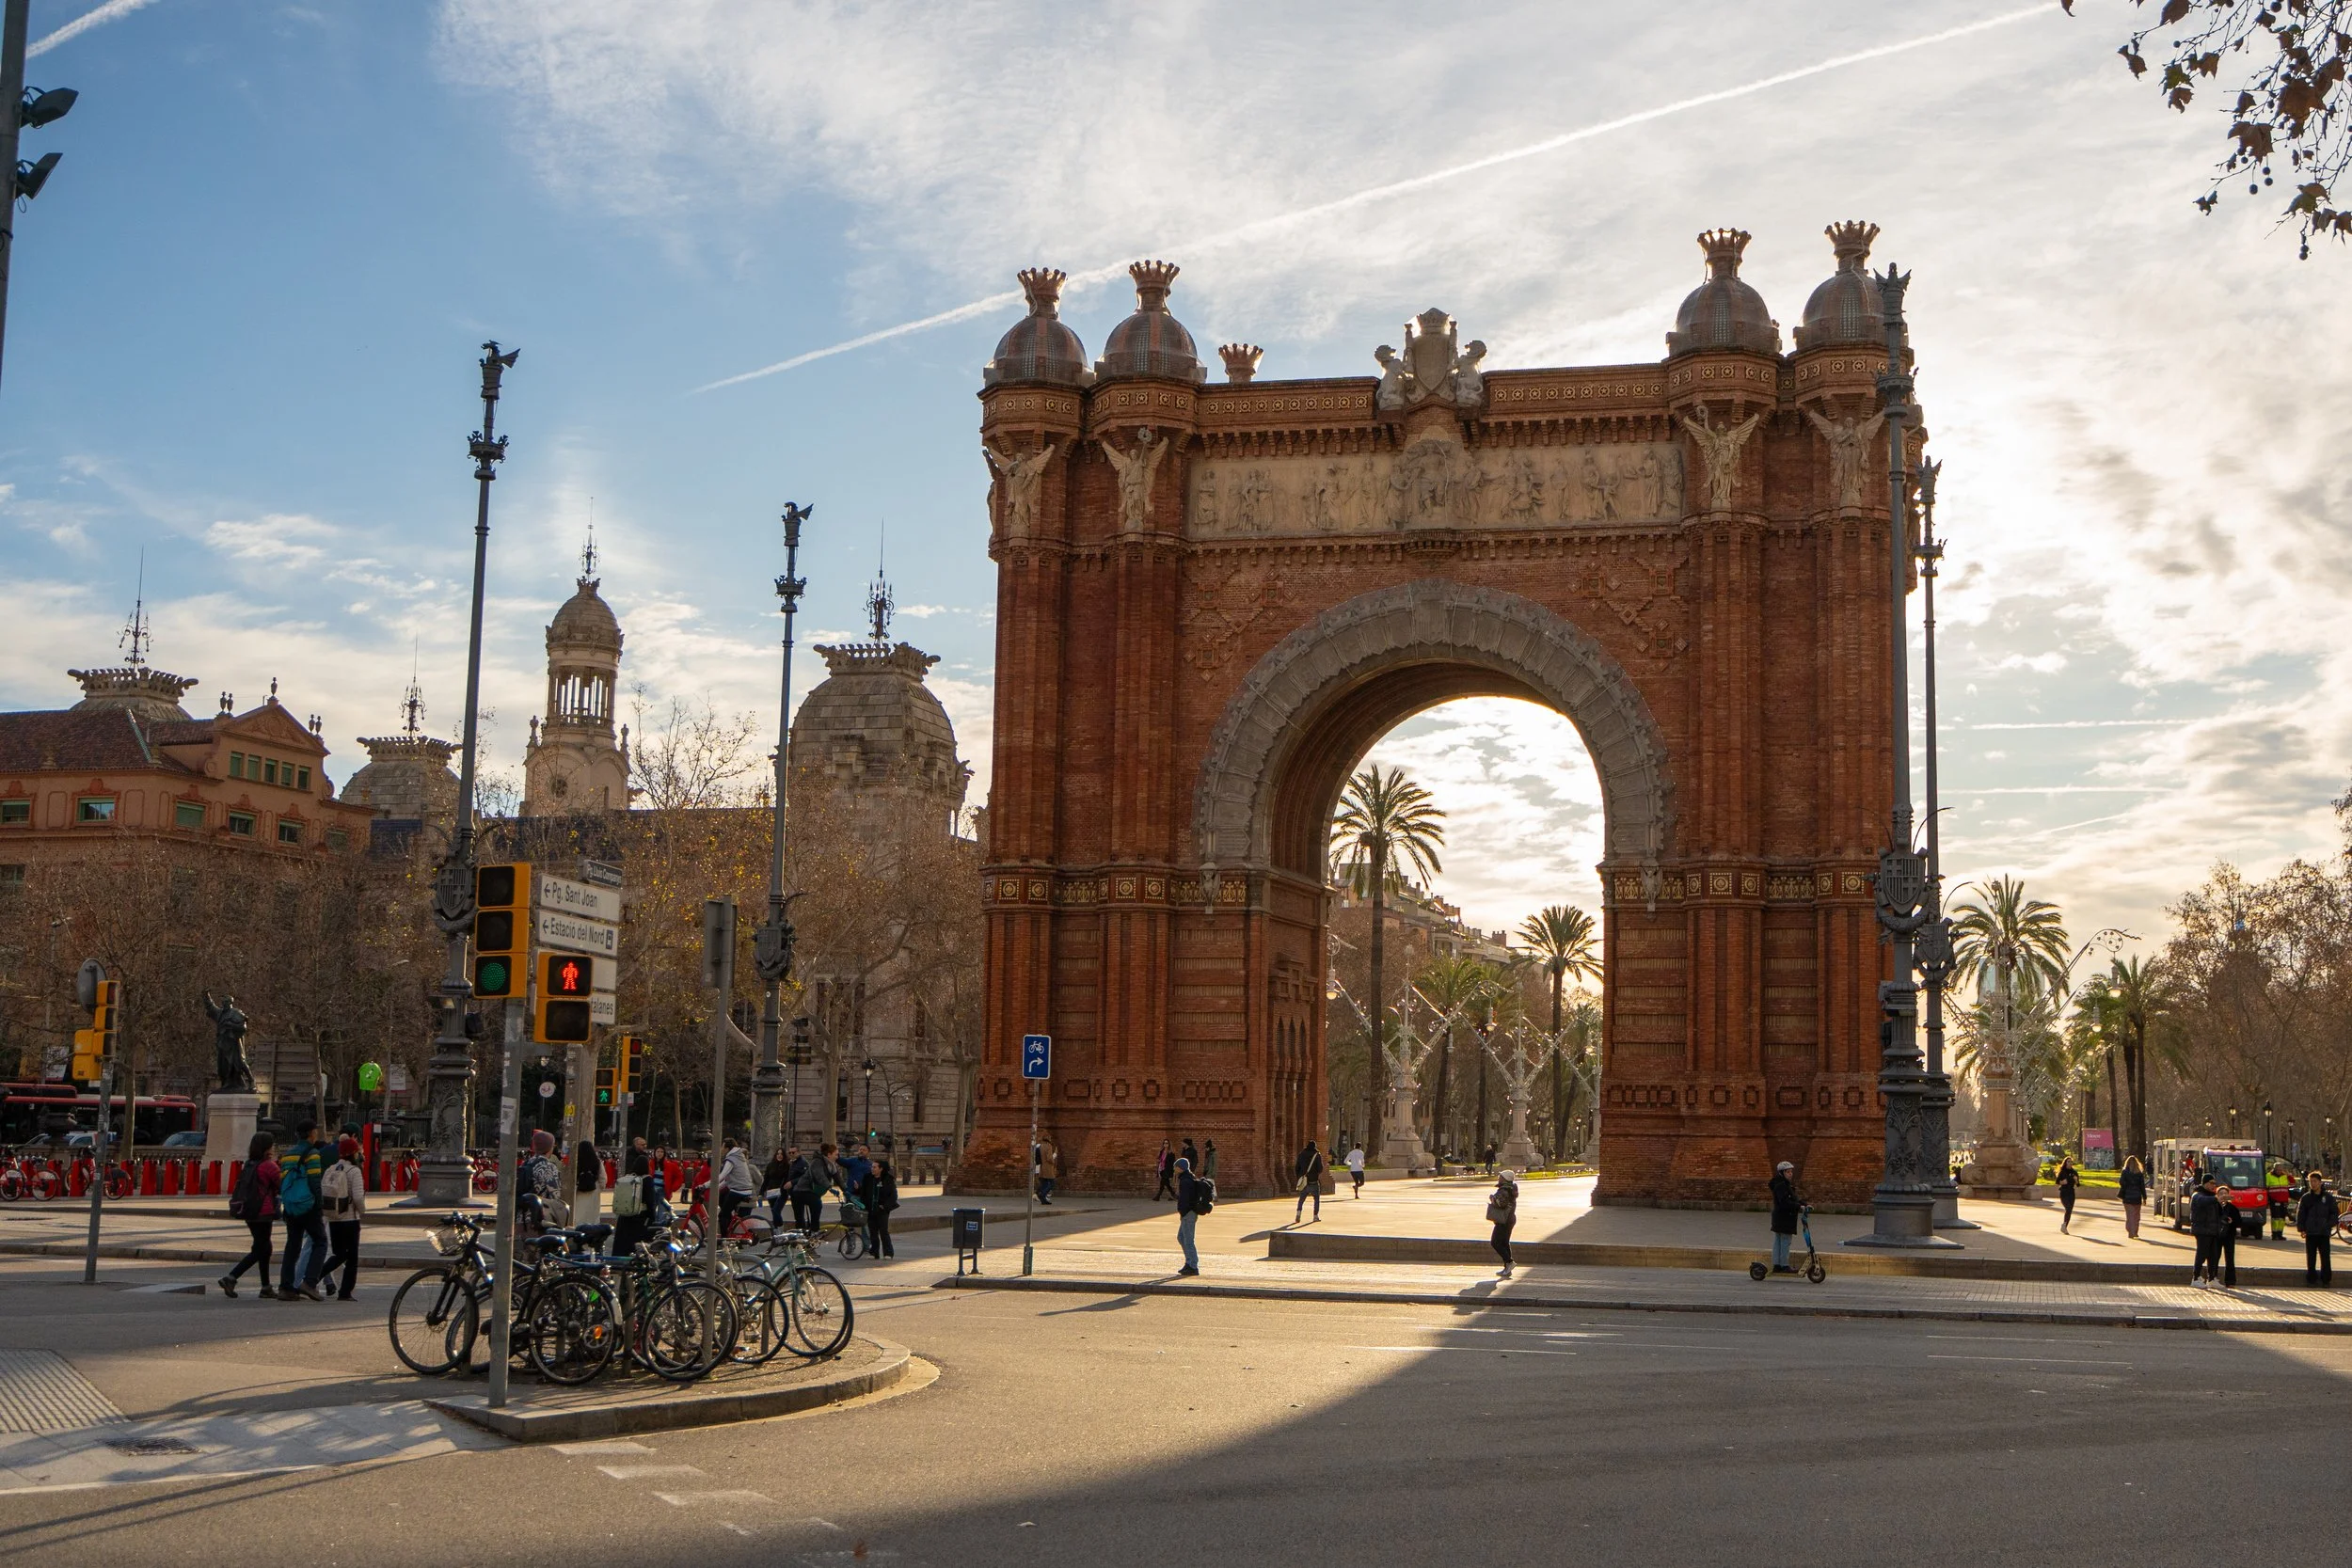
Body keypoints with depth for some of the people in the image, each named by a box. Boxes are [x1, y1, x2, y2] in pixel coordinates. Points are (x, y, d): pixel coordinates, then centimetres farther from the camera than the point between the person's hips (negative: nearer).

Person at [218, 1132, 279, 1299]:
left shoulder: (249, 1165, 11)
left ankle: (266, 1288, 17)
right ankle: (230, 1278, -12)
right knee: (259, 1250, -2)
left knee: (264, 1248, 14)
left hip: (249, 1213, 8)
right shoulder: (269, 1166, -13)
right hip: (263, 1212, -8)